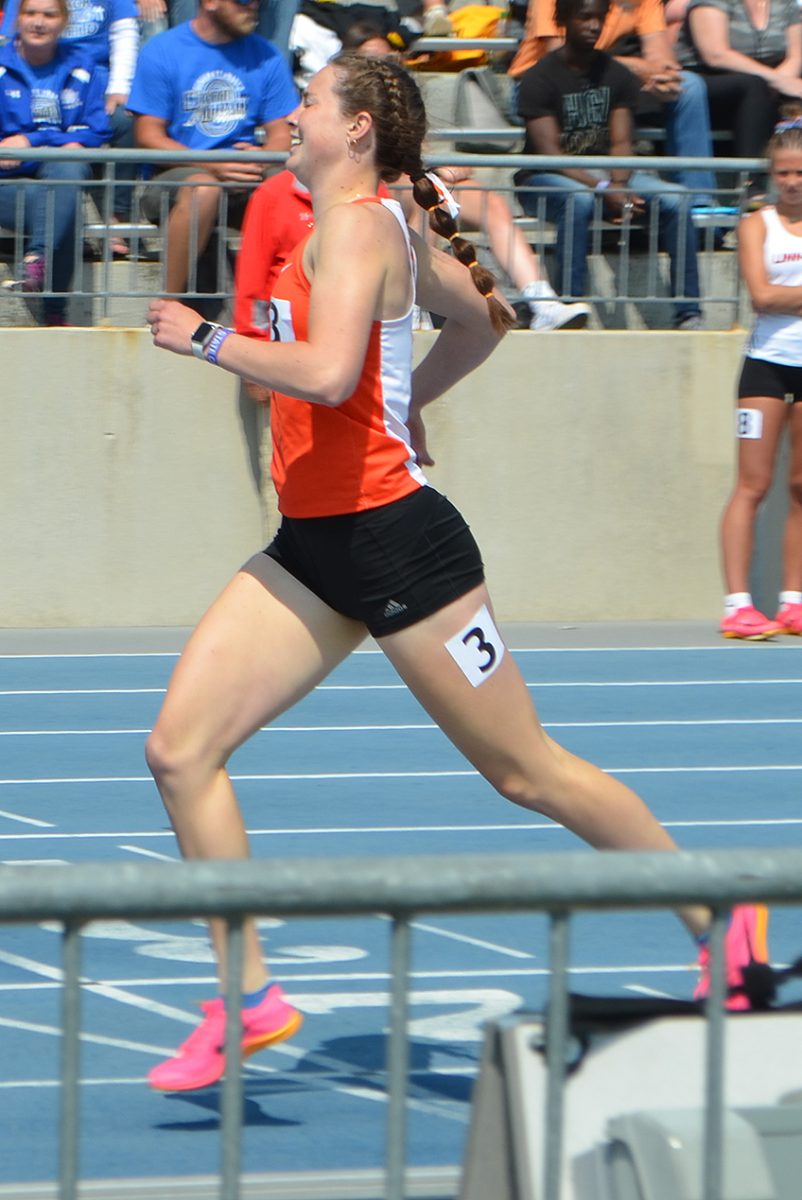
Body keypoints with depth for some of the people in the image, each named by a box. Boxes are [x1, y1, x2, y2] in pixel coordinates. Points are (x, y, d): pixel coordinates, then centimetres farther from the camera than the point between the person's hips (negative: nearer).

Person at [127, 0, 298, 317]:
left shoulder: (265, 56, 11)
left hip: (246, 176, 3)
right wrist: (213, 166, -20)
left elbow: (280, 134, 10)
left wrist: (262, 161, -16)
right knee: (203, 188, -39)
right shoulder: (161, 51, -1)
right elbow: (148, 137, -5)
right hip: (174, 176, -3)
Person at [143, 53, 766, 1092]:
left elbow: (328, 372, -32)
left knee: (526, 772, 2)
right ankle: (250, 999, 2)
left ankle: (719, 916, 18)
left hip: (393, 538, -9)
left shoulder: (357, 229, -15)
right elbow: (484, 317, 27)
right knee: (180, 749, -2)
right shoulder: (377, 229, 12)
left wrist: (205, 339, -22)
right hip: (313, 548, 9)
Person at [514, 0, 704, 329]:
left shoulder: (618, 76, 8)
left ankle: (688, 313, -21)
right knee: (578, 199, -40)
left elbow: (621, 143, 1)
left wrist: (618, 184, -22)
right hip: (543, 179, -5)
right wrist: (604, 189, -29)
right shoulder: (540, 78, -8)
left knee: (675, 198, -19)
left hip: (603, 174, 5)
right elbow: (549, 153, -17)